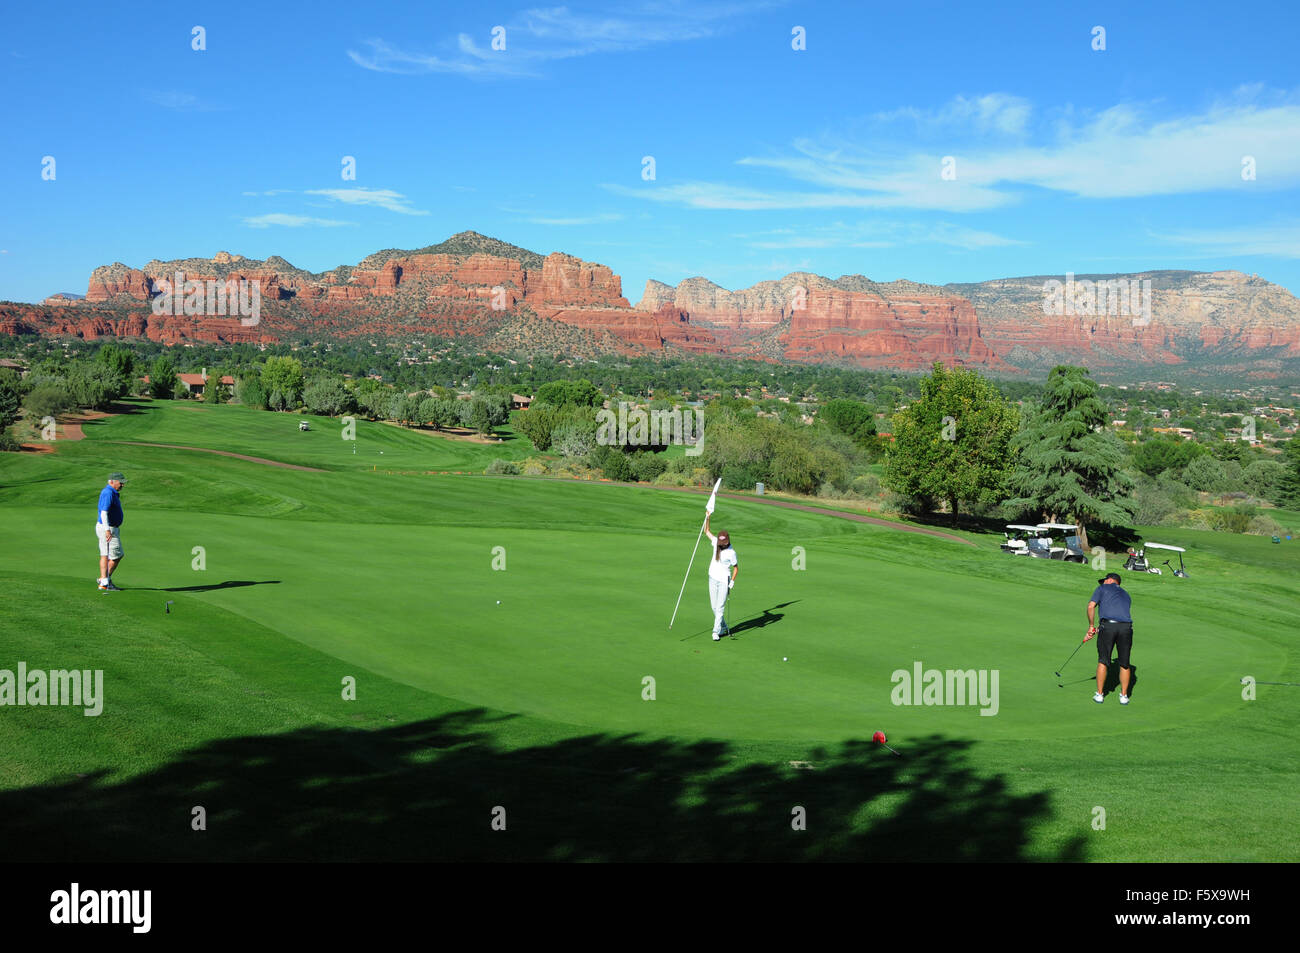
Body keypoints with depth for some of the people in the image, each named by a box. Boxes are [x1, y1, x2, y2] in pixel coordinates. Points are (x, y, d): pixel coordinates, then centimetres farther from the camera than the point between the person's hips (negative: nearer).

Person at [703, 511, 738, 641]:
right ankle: (724, 628, 23)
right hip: (713, 578, 5)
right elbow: (707, 531, 12)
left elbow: (736, 568, -3)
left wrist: (732, 581, -12)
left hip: (724, 580, -5)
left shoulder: (731, 552, -12)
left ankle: (716, 632, -5)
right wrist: (707, 518, 2)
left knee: (720, 607, -8)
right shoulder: (716, 543, 0)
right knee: (714, 607, 9)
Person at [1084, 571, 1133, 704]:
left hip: (1108, 625, -3)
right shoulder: (1126, 595, 31)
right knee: (1124, 664, 15)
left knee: (1103, 661, 9)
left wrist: (1091, 626, 12)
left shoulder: (1102, 589, 16)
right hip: (1126, 627, 3)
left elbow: (1091, 606, 1)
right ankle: (1124, 696, 19)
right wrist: (1097, 631, 29)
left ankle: (1099, 694, 14)